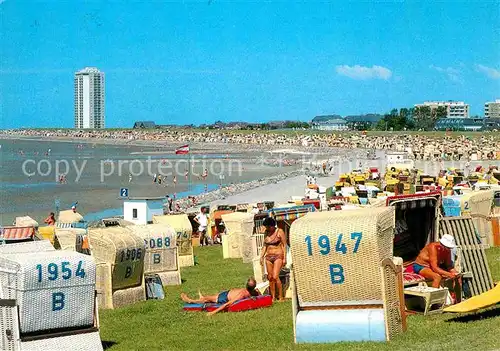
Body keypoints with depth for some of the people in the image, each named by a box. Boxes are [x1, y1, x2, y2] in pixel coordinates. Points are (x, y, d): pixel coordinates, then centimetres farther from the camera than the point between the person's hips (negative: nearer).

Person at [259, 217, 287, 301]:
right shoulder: (266, 232, 10)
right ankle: (273, 297, 10)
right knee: (270, 278, 3)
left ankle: (280, 297, -6)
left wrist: (284, 258, -9)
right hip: (268, 257, 6)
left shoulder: (279, 231, -6)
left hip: (278, 256, -6)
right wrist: (262, 256, 12)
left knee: (275, 277, -16)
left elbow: (284, 245, -5)